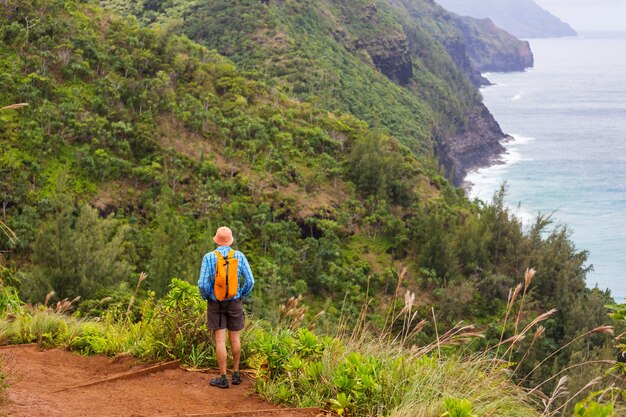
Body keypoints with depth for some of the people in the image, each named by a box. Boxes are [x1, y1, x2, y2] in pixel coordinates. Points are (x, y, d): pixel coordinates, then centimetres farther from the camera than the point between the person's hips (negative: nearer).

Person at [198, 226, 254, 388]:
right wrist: (242, 296, 9)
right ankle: (236, 374, 23)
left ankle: (223, 378, 2)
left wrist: (205, 297, 4)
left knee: (220, 341, 0)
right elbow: (250, 281, -8)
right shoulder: (239, 256, -7)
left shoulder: (209, 257, -13)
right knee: (234, 339, 15)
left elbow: (203, 284, -17)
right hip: (234, 302, 2)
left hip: (215, 303, -2)